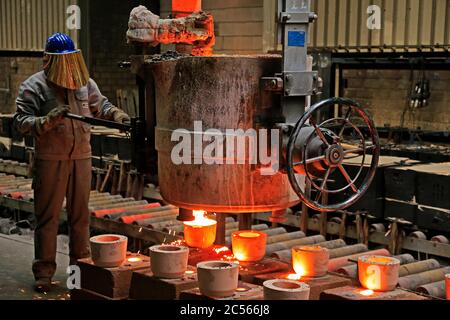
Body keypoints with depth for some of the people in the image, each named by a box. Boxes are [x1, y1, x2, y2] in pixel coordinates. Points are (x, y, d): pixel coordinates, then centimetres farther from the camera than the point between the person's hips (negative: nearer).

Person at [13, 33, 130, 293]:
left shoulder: (85, 82, 7)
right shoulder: (34, 86, -6)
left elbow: (99, 105, 22)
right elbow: (21, 122, -10)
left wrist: (115, 114, 1)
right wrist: (48, 120, -25)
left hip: (82, 157, 4)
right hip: (50, 160, -4)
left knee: (80, 214, 12)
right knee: (48, 216, 1)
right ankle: (44, 272, 9)